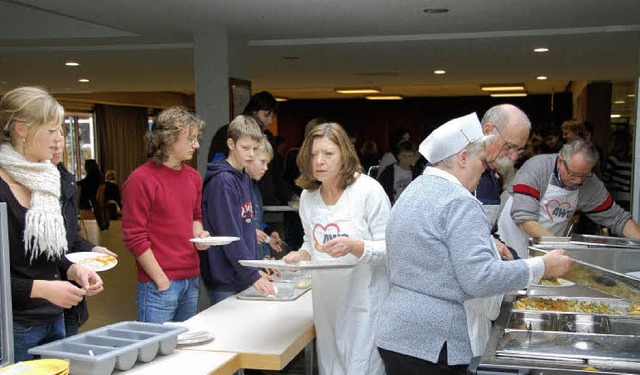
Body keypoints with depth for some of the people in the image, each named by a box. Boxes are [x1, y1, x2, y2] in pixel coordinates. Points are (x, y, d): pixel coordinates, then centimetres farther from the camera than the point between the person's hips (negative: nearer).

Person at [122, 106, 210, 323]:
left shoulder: (193, 177, 10)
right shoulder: (141, 180, -13)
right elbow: (135, 238, -13)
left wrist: (199, 234, 2)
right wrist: (162, 281, -13)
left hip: (192, 280, 7)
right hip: (158, 285, -7)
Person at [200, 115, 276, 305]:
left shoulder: (245, 178, 12)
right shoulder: (222, 181, -16)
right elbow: (229, 235, -20)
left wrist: (257, 267, 11)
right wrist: (253, 275, -19)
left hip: (244, 277, 8)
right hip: (224, 283, -8)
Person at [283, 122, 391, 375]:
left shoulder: (368, 190, -11)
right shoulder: (308, 197, 7)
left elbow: (389, 249, -12)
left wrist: (353, 246, -28)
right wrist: (301, 255, -1)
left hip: (364, 299, -6)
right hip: (326, 300, 6)